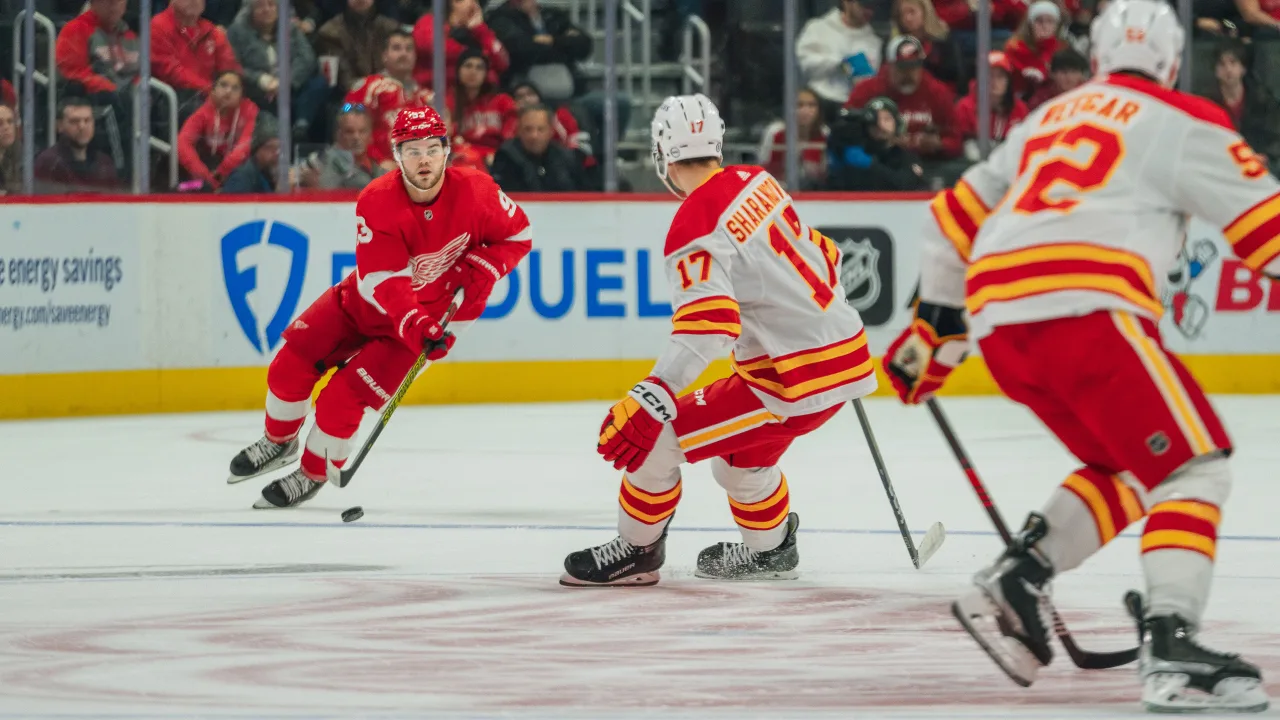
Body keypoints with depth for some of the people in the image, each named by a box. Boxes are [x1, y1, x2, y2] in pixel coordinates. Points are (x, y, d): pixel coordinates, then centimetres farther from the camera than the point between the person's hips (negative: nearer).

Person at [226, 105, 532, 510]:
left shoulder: (474, 192, -20)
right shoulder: (378, 203, -22)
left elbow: (517, 234, -3)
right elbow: (384, 282, -28)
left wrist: (483, 268, -21)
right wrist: (415, 328, -43)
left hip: (424, 318, -2)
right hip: (362, 301, 2)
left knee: (341, 399, -14)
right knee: (291, 365, -5)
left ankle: (312, 475, 11)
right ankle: (279, 443, 25)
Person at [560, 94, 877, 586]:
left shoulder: (695, 228, -17)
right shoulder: (757, 182, 6)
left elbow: (707, 325, -30)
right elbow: (817, 251, 21)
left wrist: (650, 399, -37)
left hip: (794, 380, -9)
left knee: (654, 436, -3)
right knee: (737, 445, 32)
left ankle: (636, 551, 14)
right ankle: (770, 548, 47)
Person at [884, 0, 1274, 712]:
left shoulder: (1047, 121, 29)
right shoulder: (1182, 123, 9)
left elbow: (958, 218, 33)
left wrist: (935, 326, 42)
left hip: (998, 319, 7)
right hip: (1085, 310, -7)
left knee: (1129, 472, 20)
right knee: (1194, 465, -5)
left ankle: (1013, 583, 7)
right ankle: (1170, 648, -21)